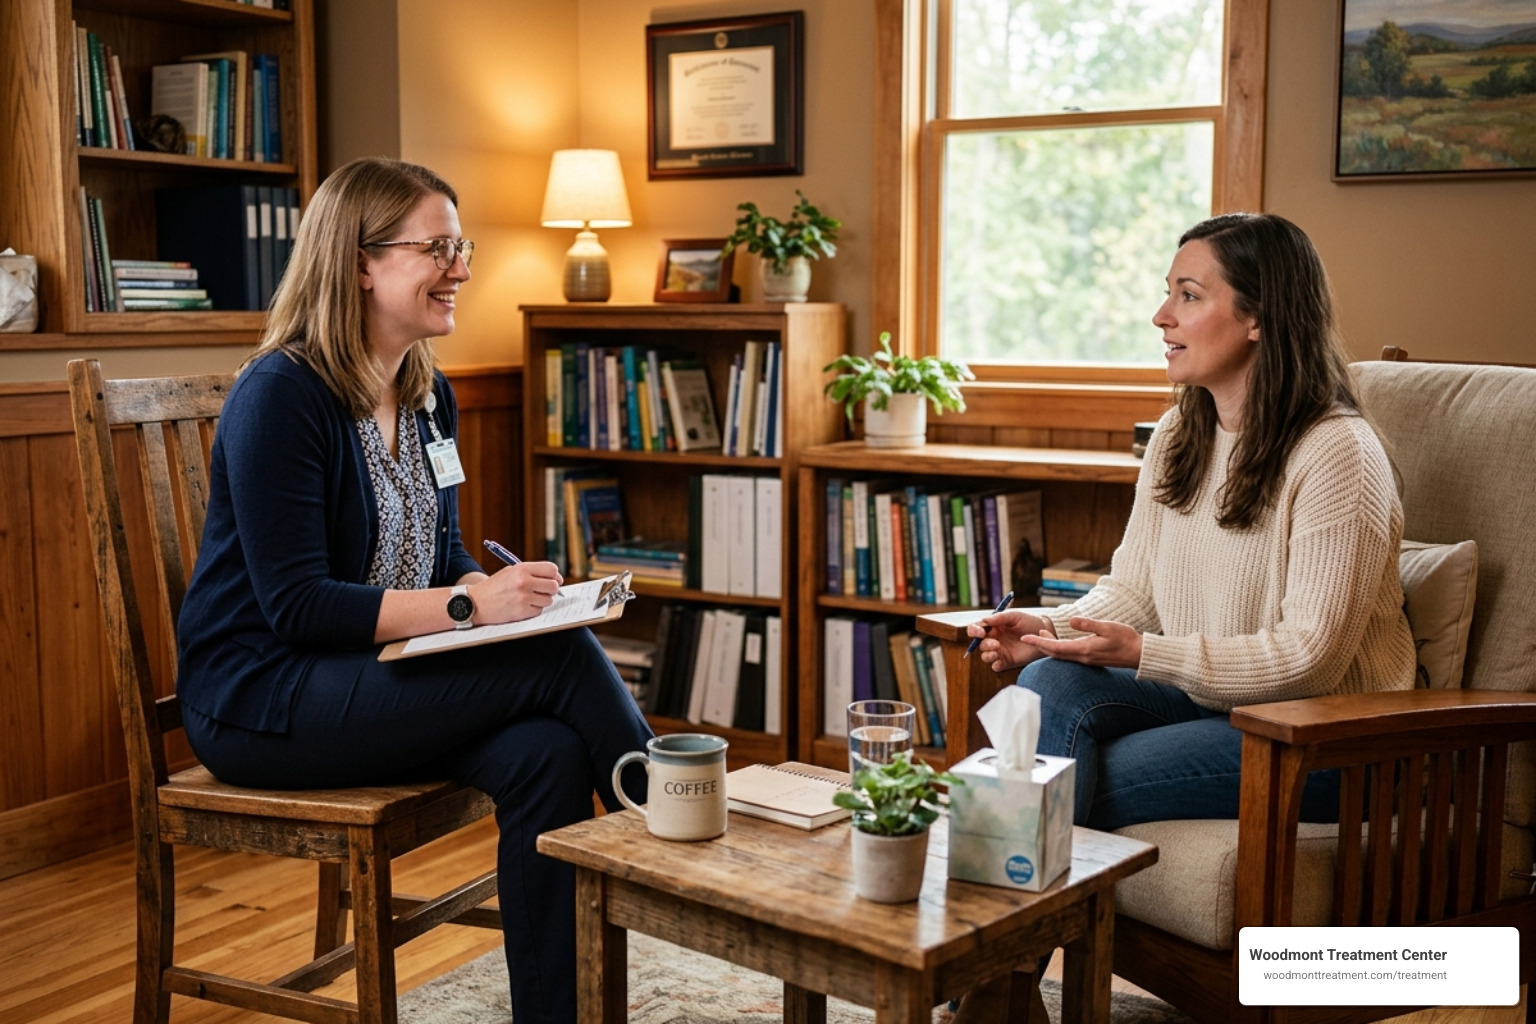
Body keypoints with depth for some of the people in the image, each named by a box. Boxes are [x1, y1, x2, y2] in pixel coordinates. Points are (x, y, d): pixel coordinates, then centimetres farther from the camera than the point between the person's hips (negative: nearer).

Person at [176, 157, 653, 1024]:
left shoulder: (430, 398, 9)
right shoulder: (280, 395, -15)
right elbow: (296, 605, -20)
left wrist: (504, 587, -7)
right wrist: (470, 606, -25)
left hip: (383, 679, 7)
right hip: (261, 698, -7)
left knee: (547, 755, -24)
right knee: (562, 660, -24)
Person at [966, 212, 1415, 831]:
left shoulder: (1338, 455, -17)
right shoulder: (1176, 436, 7)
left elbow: (1307, 658, -20)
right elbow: (1134, 589, 10)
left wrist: (1143, 654, -24)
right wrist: (1050, 629, -11)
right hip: (1203, 696, 7)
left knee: (1080, 787, -23)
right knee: (1049, 683, -22)